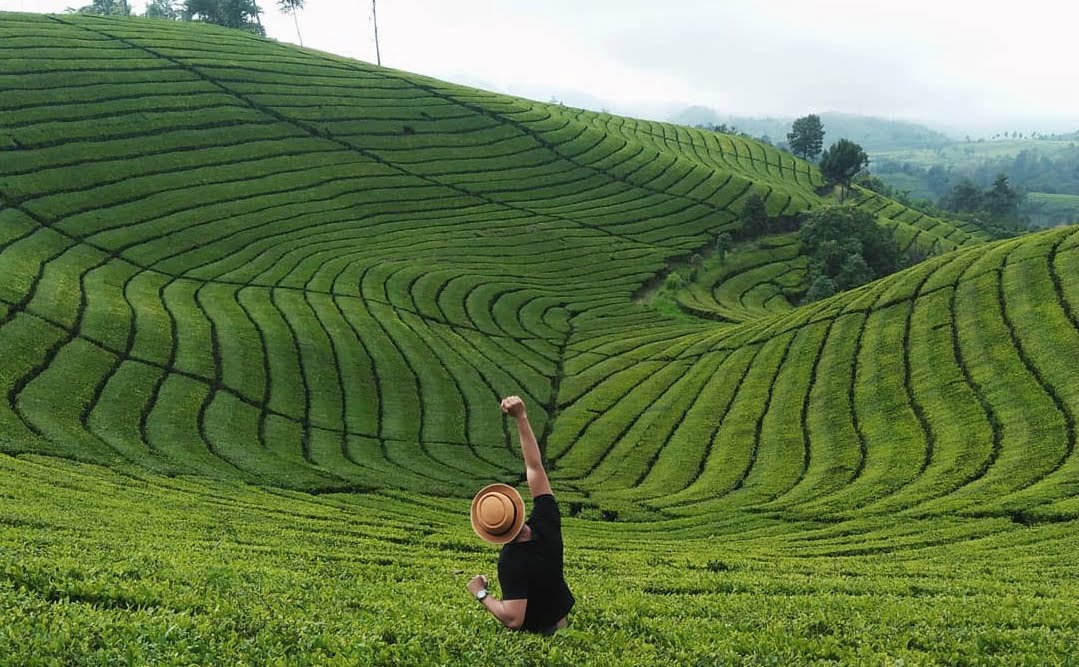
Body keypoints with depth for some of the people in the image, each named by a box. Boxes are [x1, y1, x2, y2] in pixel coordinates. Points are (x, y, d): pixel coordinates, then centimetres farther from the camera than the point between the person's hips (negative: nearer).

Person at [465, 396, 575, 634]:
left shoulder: (511, 562, -34)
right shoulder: (547, 522, -20)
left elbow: (513, 620, -36)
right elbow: (534, 465, -16)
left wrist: (480, 594, -22)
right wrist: (521, 417, -18)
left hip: (534, 630, -6)